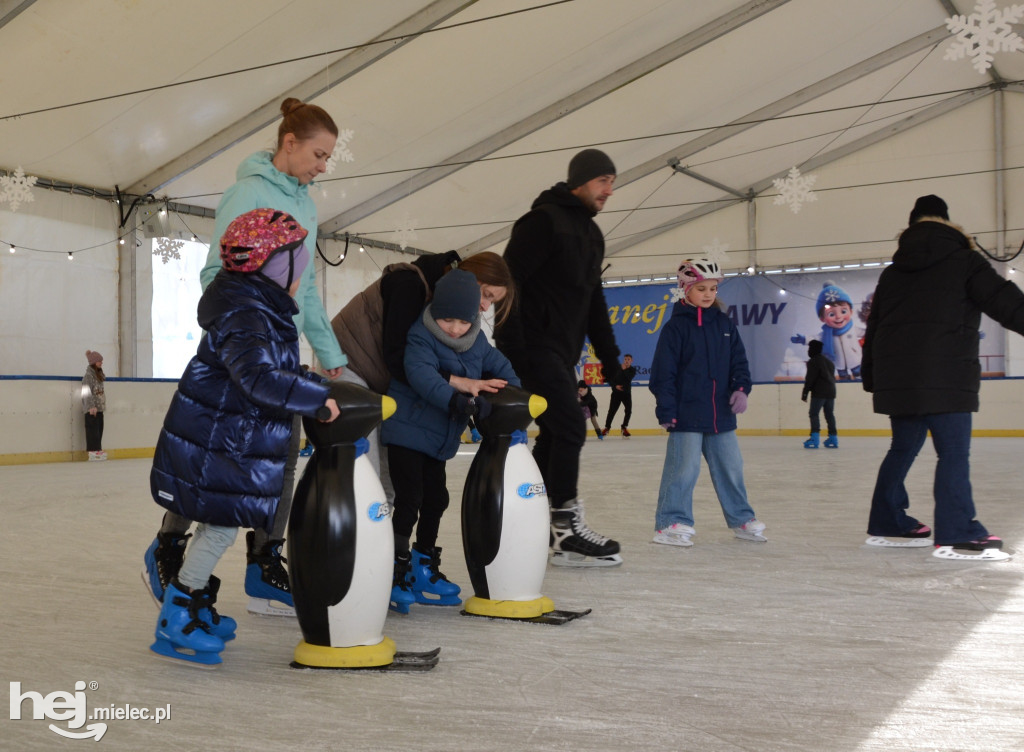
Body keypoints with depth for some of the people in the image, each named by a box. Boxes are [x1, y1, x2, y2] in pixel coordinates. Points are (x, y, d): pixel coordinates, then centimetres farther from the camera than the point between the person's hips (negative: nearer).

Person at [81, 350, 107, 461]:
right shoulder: (88, 376, -11)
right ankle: (93, 452, -7)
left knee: (99, 429, 9)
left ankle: (98, 449, 15)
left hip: (99, 407, 8)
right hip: (92, 408, -8)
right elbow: (87, 392, -17)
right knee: (93, 429, -7)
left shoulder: (99, 374, 15)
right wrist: (92, 406, -22)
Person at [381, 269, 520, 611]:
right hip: (407, 431, -8)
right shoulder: (421, 337, -21)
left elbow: (499, 366, 13)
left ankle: (424, 571, 28)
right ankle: (396, 572, 3)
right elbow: (421, 374, -38)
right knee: (409, 499, -9)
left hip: (439, 438, 8)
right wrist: (456, 399, -49)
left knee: (436, 499, 14)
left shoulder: (476, 342, 2)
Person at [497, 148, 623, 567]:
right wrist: (511, 343, -23)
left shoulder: (592, 234, 18)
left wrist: (608, 355, 19)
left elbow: (594, 300, 23)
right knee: (571, 427, -13)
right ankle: (566, 532, -7)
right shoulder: (543, 221, -11)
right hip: (533, 347, -10)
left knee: (555, 434, 11)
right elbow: (508, 279, -18)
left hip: (562, 352, 10)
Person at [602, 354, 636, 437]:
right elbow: (610, 380, 0)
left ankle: (624, 428, 9)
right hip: (616, 392, -2)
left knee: (628, 410, -7)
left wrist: (624, 369, -20)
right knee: (612, 411, -6)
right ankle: (607, 427, 6)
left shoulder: (632, 370, 3)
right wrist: (615, 386, -15)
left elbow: (629, 378, -18)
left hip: (627, 393, 2)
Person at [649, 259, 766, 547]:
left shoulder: (725, 325, 10)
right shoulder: (676, 326, -7)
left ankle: (741, 519, 26)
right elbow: (663, 372, -9)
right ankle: (671, 523, 3)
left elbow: (739, 361, 14)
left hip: (721, 414, 6)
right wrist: (666, 410, -13)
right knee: (683, 469, -5)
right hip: (687, 413, -6)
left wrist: (741, 388, -4)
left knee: (730, 467, 13)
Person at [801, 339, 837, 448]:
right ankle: (833, 439, 12)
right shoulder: (829, 362, 21)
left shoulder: (813, 361, -7)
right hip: (831, 391, 8)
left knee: (814, 414, -8)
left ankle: (815, 437, -18)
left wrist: (805, 393, -10)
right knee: (829, 414, 11)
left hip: (819, 392, -8)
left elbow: (810, 379, -12)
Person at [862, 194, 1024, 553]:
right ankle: (957, 530, -7)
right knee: (954, 453, -4)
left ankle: (888, 519, 21)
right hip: (945, 376, -6)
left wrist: (871, 377, 25)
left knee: (903, 447, 16)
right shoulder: (963, 261, 1)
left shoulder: (892, 271, 17)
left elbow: (873, 329, 19)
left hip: (896, 378, 6)